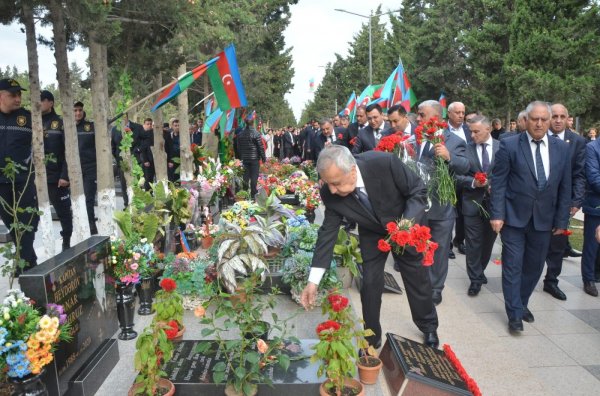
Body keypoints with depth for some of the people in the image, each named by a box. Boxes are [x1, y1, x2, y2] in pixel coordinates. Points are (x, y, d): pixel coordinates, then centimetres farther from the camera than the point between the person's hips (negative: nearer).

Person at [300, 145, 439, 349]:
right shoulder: (330, 193, -27)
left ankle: (429, 327, 40)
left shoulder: (384, 162, -38)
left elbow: (418, 190, -23)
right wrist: (313, 281, -21)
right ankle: (371, 338, 23)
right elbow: (328, 231, -19)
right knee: (369, 283, -2)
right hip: (372, 233, 1)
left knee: (417, 279, 14)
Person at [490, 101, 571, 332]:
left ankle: (521, 304, 34)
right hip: (514, 217, -3)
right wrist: (497, 214, -12)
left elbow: (564, 187, 6)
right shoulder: (509, 145, -7)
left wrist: (562, 220, 4)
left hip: (544, 220, 4)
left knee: (534, 267, 14)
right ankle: (515, 314, 13)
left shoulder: (561, 148, 4)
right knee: (513, 267, 2)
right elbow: (498, 182, -7)